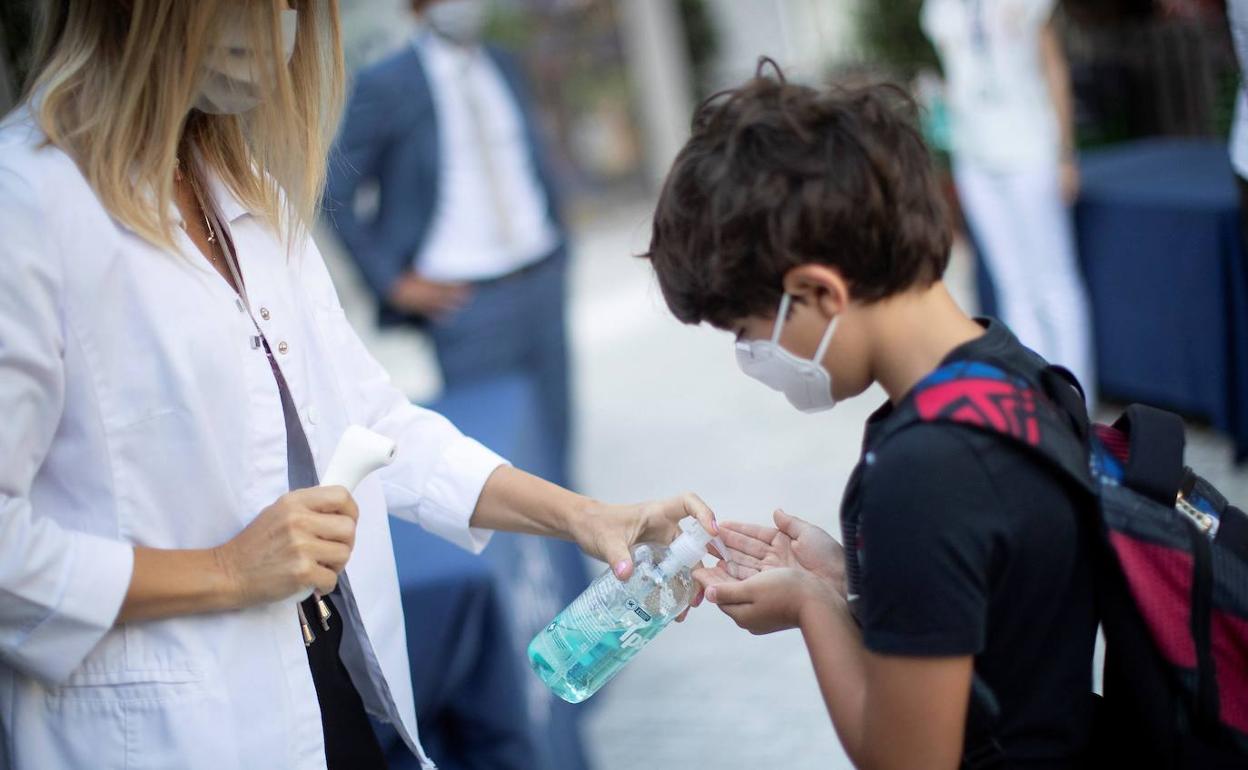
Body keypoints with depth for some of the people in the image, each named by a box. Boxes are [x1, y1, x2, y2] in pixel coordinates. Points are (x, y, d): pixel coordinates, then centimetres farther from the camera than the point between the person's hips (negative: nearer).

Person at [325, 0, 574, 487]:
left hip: (543, 279, 6)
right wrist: (393, 283, -8)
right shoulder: (384, 86, -9)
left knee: (553, 434, 12)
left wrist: (556, 242, 13)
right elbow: (334, 195, -7)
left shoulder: (502, 67, 10)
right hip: (465, 297, -6)